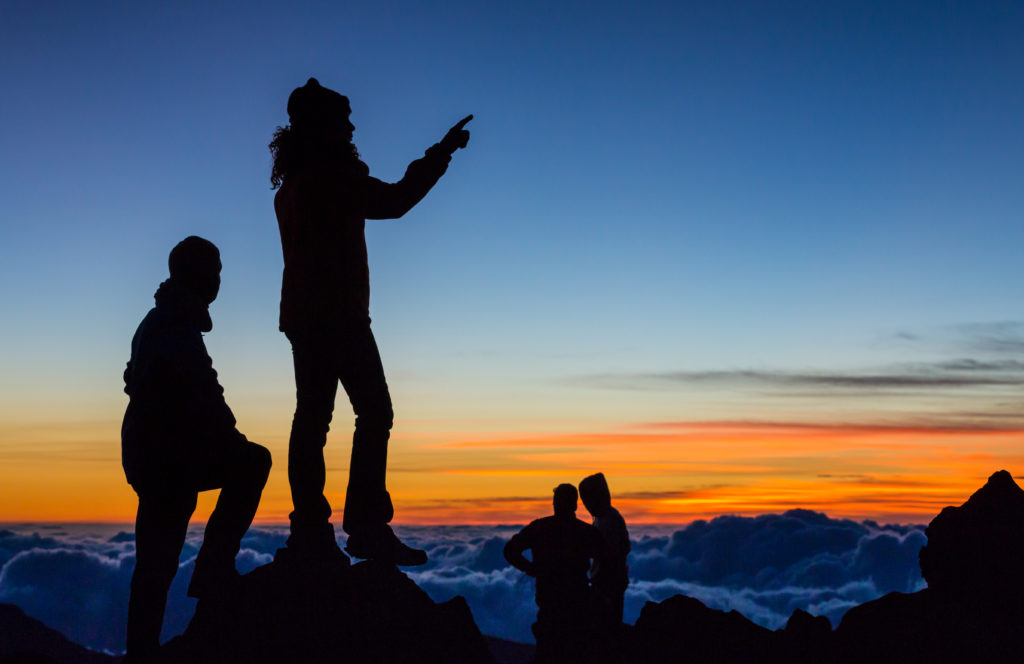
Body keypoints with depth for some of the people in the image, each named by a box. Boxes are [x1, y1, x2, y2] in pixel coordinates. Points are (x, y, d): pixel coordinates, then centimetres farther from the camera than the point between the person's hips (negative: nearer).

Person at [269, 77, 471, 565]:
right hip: (337, 314, -10)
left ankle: (310, 529, 3)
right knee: (374, 411, -10)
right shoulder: (328, 173, -10)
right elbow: (394, 202, -13)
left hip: (304, 316, 10)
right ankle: (365, 525, -14)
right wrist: (442, 153, -6)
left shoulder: (293, 181, 20)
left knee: (312, 416, 5)